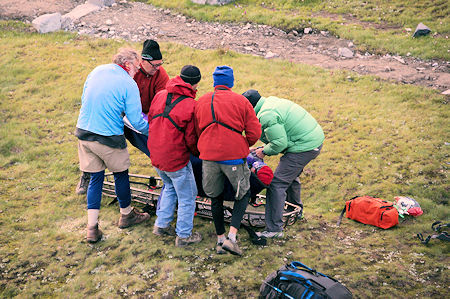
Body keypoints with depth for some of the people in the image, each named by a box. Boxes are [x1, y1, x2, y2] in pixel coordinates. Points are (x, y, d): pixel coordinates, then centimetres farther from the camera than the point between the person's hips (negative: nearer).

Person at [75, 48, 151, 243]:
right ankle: (126, 215, 35)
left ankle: (92, 228, 12)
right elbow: (136, 121, -12)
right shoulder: (129, 84, -11)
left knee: (96, 177, 13)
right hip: (108, 137, -6)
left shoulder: (96, 71, 6)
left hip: (83, 132, 6)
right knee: (121, 174, 16)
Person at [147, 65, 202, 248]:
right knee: (187, 197, 11)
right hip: (176, 158, -7)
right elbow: (191, 139, -12)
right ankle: (183, 236, 20)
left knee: (170, 187, 29)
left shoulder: (160, 96, 1)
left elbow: (150, 121, 12)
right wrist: (198, 152, 8)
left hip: (155, 155, 7)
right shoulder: (191, 105, -17)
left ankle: (161, 225, 34)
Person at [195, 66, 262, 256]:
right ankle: (231, 237, 1)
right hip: (234, 156, -3)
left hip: (208, 157, 3)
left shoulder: (201, 102, 11)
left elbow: (197, 132, 17)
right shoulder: (241, 101, 1)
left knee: (215, 197, 18)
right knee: (243, 194, 14)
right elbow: (254, 133, -1)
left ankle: (220, 238, 26)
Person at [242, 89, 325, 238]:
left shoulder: (266, 116, -19)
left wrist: (265, 151, -4)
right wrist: (264, 147, 14)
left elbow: (280, 143, -21)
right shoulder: (272, 101, 14)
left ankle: (274, 229, -9)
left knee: (277, 183, -9)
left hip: (304, 147, -11)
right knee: (291, 175, 30)